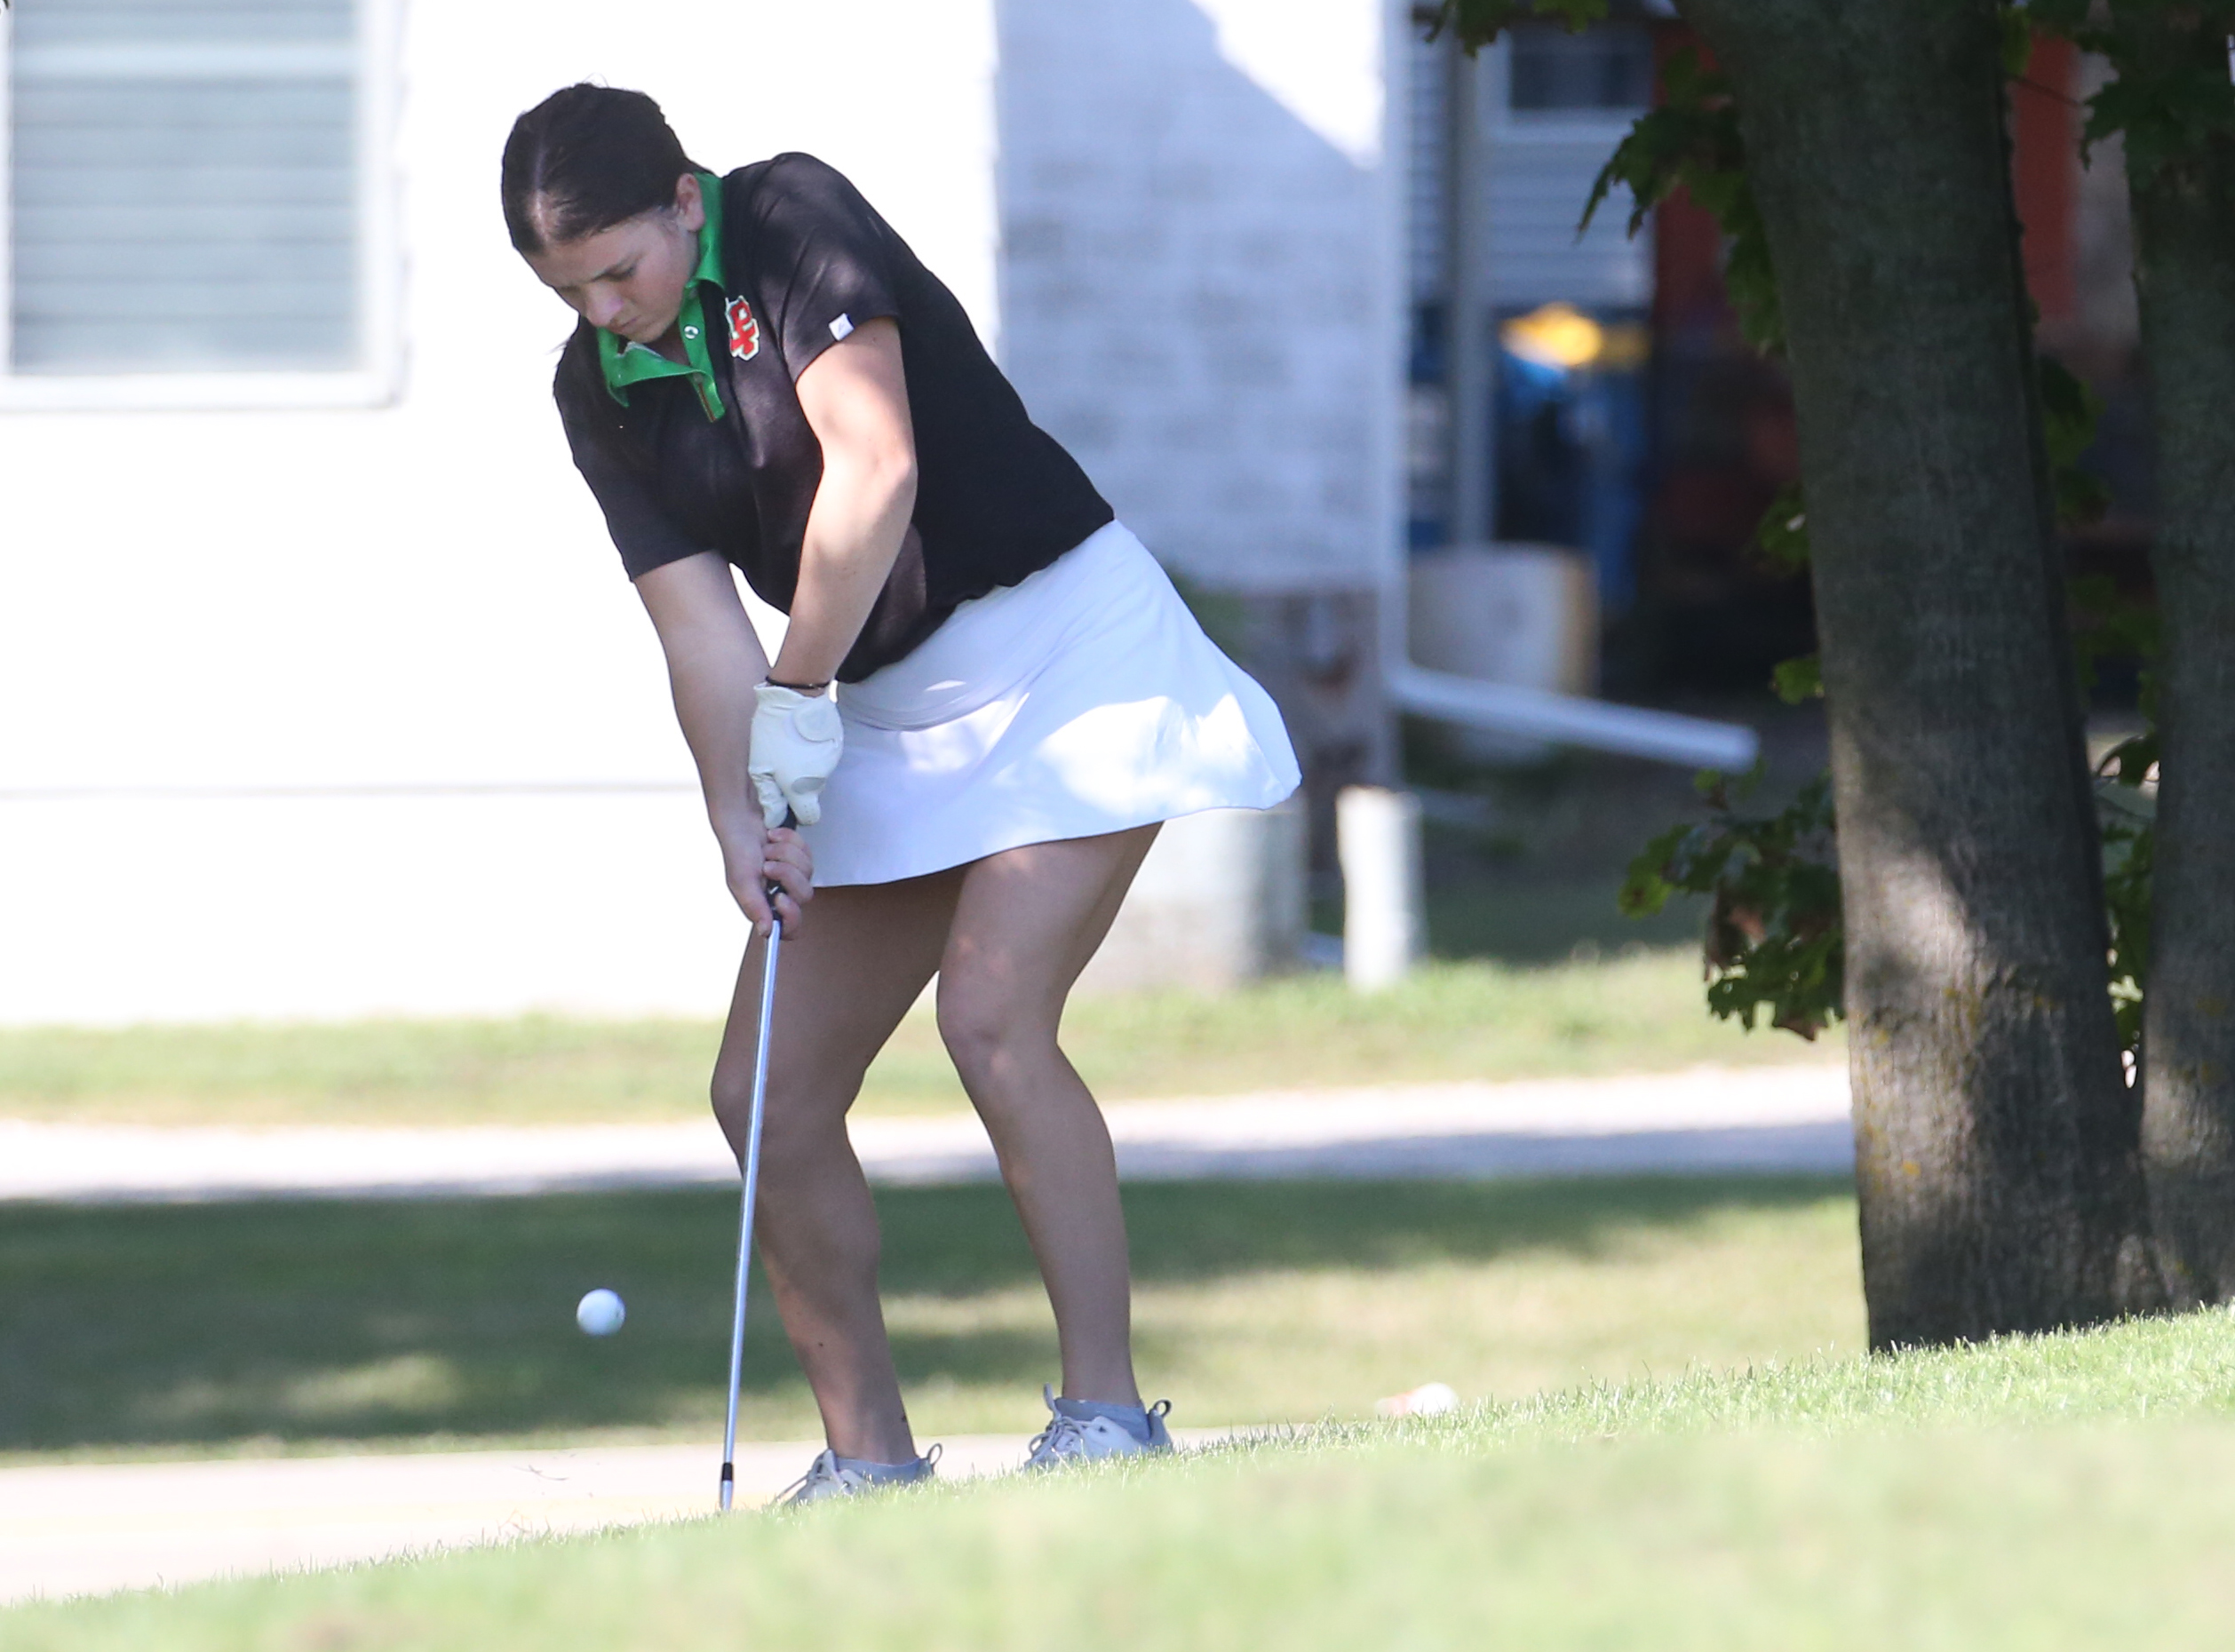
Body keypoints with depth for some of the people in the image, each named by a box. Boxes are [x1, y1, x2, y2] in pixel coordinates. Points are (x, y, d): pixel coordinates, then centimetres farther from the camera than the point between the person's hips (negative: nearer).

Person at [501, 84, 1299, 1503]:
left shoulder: (792, 220, -16)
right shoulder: (600, 389, 2)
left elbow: (875, 468, -26)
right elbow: (698, 620, -3)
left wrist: (798, 696, -21)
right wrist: (739, 813, -19)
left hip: (1062, 644, -8)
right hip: (886, 717, 8)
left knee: (993, 1018, -25)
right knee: (767, 1095, 1)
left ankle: (1107, 1411, -21)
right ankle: (869, 1463, 9)